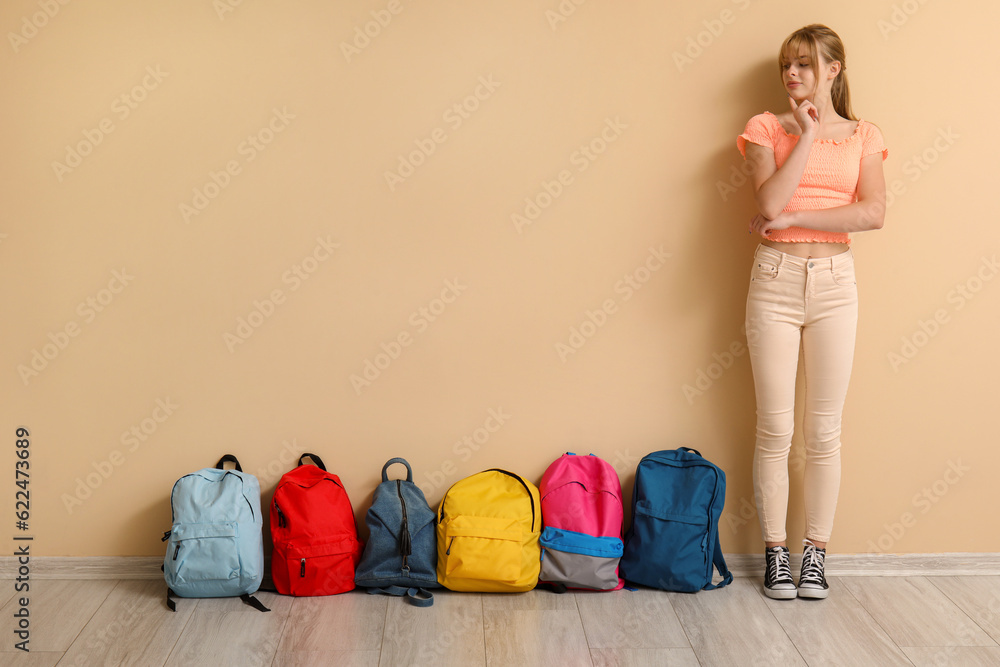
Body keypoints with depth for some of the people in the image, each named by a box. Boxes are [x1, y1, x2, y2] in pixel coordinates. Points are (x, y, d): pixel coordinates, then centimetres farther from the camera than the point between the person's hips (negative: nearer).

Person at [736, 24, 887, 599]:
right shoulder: (767, 128, 5)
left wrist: (794, 218, -11)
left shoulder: (863, 137, 8)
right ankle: (776, 552, 15)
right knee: (775, 429, 3)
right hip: (776, 279, -1)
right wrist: (807, 135, -8)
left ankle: (817, 552, 18)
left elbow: (874, 213, -8)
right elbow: (770, 203, -12)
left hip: (834, 282, 1)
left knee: (824, 431, 5)